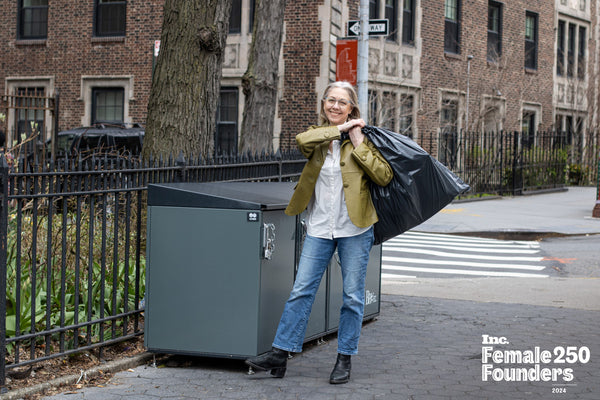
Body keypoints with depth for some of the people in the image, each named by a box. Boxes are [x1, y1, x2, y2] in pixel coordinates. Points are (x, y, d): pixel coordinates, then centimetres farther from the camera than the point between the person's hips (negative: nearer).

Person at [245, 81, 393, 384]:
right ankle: (280, 354, 4)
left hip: (354, 228, -2)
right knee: (301, 290, 0)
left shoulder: (362, 137, 1)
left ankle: (344, 359, 15)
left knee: (353, 296, 4)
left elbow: (384, 176, -10)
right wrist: (338, 129, -16)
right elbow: (302, 140, -18)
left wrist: (358, 144, -12)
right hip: (319, 227, 2)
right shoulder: (317, 136, 7)